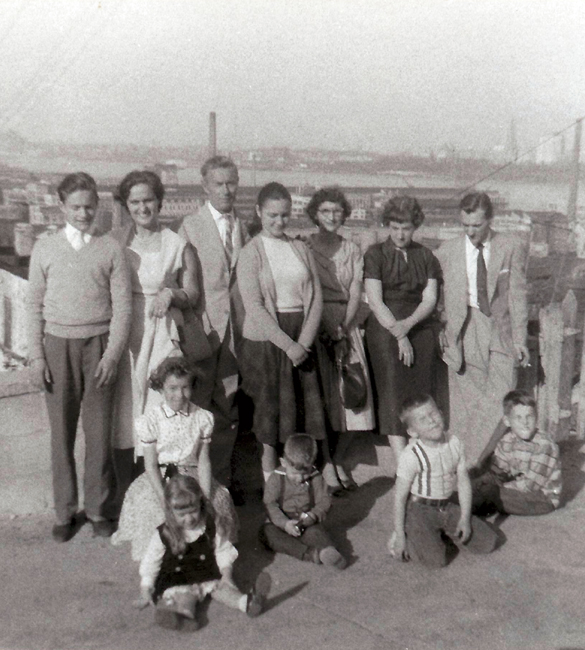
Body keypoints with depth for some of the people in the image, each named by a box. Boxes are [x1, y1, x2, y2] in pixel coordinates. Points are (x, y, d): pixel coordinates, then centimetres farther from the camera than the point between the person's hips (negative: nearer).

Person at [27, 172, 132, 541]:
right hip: (58, 345, 1)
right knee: (61, 432, 7)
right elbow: (35, 306, 7)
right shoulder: (45, 249, 5)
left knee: (99, 432, 3)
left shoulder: (110, 249, 0)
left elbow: (123, 306, -1)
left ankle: (99, 510, 19)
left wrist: (113, 354, -9)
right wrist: (37, 355, 0)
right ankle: (65, 513, 20)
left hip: (98, 346, -1)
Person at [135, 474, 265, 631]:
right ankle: (184, 615, -61)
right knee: (183, 596, -33)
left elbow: (223, 552, 8)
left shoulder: (211, 527, 0)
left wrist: (226, 575, -6)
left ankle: (244, 602, -45)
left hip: (209, 577, 4)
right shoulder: (163, 535, -5)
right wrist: (145, 594, 1)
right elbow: (149, 566, 4)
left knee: (223, 588, -23)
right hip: (176, 582, -4)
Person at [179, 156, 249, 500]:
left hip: (233, 325, 4)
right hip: (202, 324, -3)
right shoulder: (191, 226, 0)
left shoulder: (242, 227, 11)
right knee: (197, 404, 2)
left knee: (227, 405, 10)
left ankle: (223, 478, 21)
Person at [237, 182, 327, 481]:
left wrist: (304, 341, -7)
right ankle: (270, 477, 15)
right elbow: (254, 307, -11)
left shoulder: (301, 249, 9)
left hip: (302, 338, 3)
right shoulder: (250, 253, -3)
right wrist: (288, 345, -16)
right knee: (270, 406, 2)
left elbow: (316, 297, 6)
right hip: (266, 340, -3)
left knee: (309, 404, 4)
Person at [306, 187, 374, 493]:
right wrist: (328, 329, -13)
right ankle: (326, 465, 3)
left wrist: (343, 328, -10)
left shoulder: (352, 250, 13)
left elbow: (355, 294, 5)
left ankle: (340, 461, 15)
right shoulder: (305, 248, 1)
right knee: (322, 395, -7)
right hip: (316, 327, -3)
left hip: (347, 327, 4)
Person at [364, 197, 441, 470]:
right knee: (393, 397, -10)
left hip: (421, 331, 3)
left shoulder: (425, 256, 12)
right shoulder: (375, 254, 2)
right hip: (385, 332, -3)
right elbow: (375, 301, -5)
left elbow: (430, 299, 4)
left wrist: (407, 323, -14)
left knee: (422, 395, 0)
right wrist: (400, 336, -11)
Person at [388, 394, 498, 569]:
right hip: (420, 510, -6)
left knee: (488, 543, 4)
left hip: (447, 507, 6)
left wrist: (465, 519, -3)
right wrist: (399, 535, -13)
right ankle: (411, 537, 6)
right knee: (435, 560, -23)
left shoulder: (455, 444, -5)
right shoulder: (412, 456, -20)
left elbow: (463, 482, 2)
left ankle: (445, 531, 22)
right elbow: (400, 497, -15)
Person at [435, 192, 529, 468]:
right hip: (463, 330, 0)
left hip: (500, 327, 0)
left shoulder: (511, 248, 1)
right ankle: (463, 462, 16)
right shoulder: (447, 251, 2)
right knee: (464, 399, 4)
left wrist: (520, 338, -1)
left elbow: (517, 294, 2)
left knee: (503, 397, -4)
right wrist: (442, 331, 1)